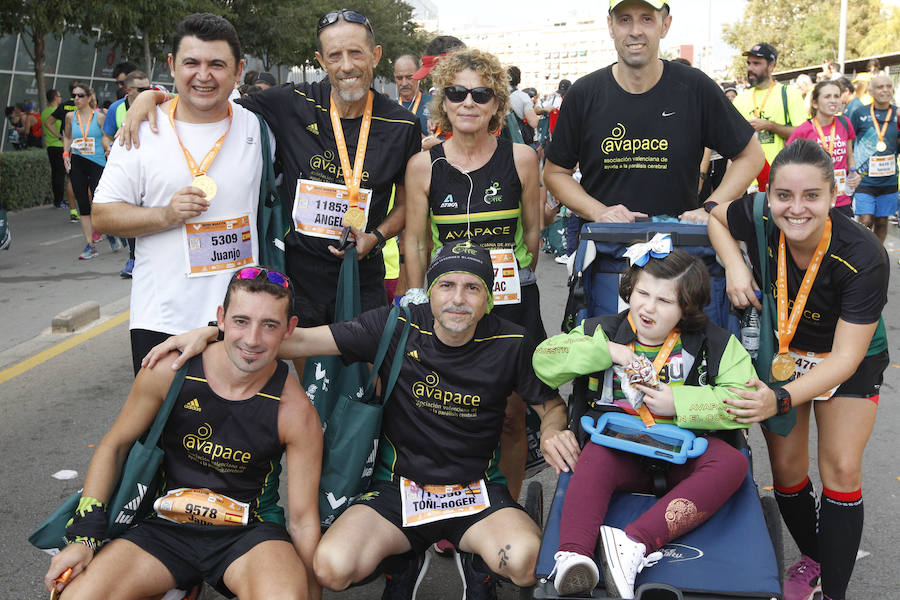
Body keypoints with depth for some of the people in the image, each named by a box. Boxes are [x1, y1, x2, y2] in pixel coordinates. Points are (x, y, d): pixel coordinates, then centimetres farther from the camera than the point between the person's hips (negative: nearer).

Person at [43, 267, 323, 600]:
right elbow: (114, 446, 4)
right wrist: (84, 536, -4)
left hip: (250, 532, -2)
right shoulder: (170, 371, -10)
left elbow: (304, 519, -6)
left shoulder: (296, 412, -14)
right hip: (168, 527, 2)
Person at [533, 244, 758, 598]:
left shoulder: (712, 343, 4)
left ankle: (636, 543, -44)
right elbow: (544, 361, 0)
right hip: (621, 450, 0)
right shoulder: (605, 331, 9)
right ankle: (574, 555, -51)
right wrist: (606, 350, -13)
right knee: (596, 457, -33)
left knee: (731, 464, -30)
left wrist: (679, 403, -14)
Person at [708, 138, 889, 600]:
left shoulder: (863, 258, -34)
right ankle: (811, 557, 30)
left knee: (841, 469, -8)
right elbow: (715, 217, -2)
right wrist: (734, 265, -22)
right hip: (782, 348, 3)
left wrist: (781, 400, -46)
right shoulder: (758, 218, -28)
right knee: (786, 466, 3)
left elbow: (845, 357, -32)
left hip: (850, 359, -2)